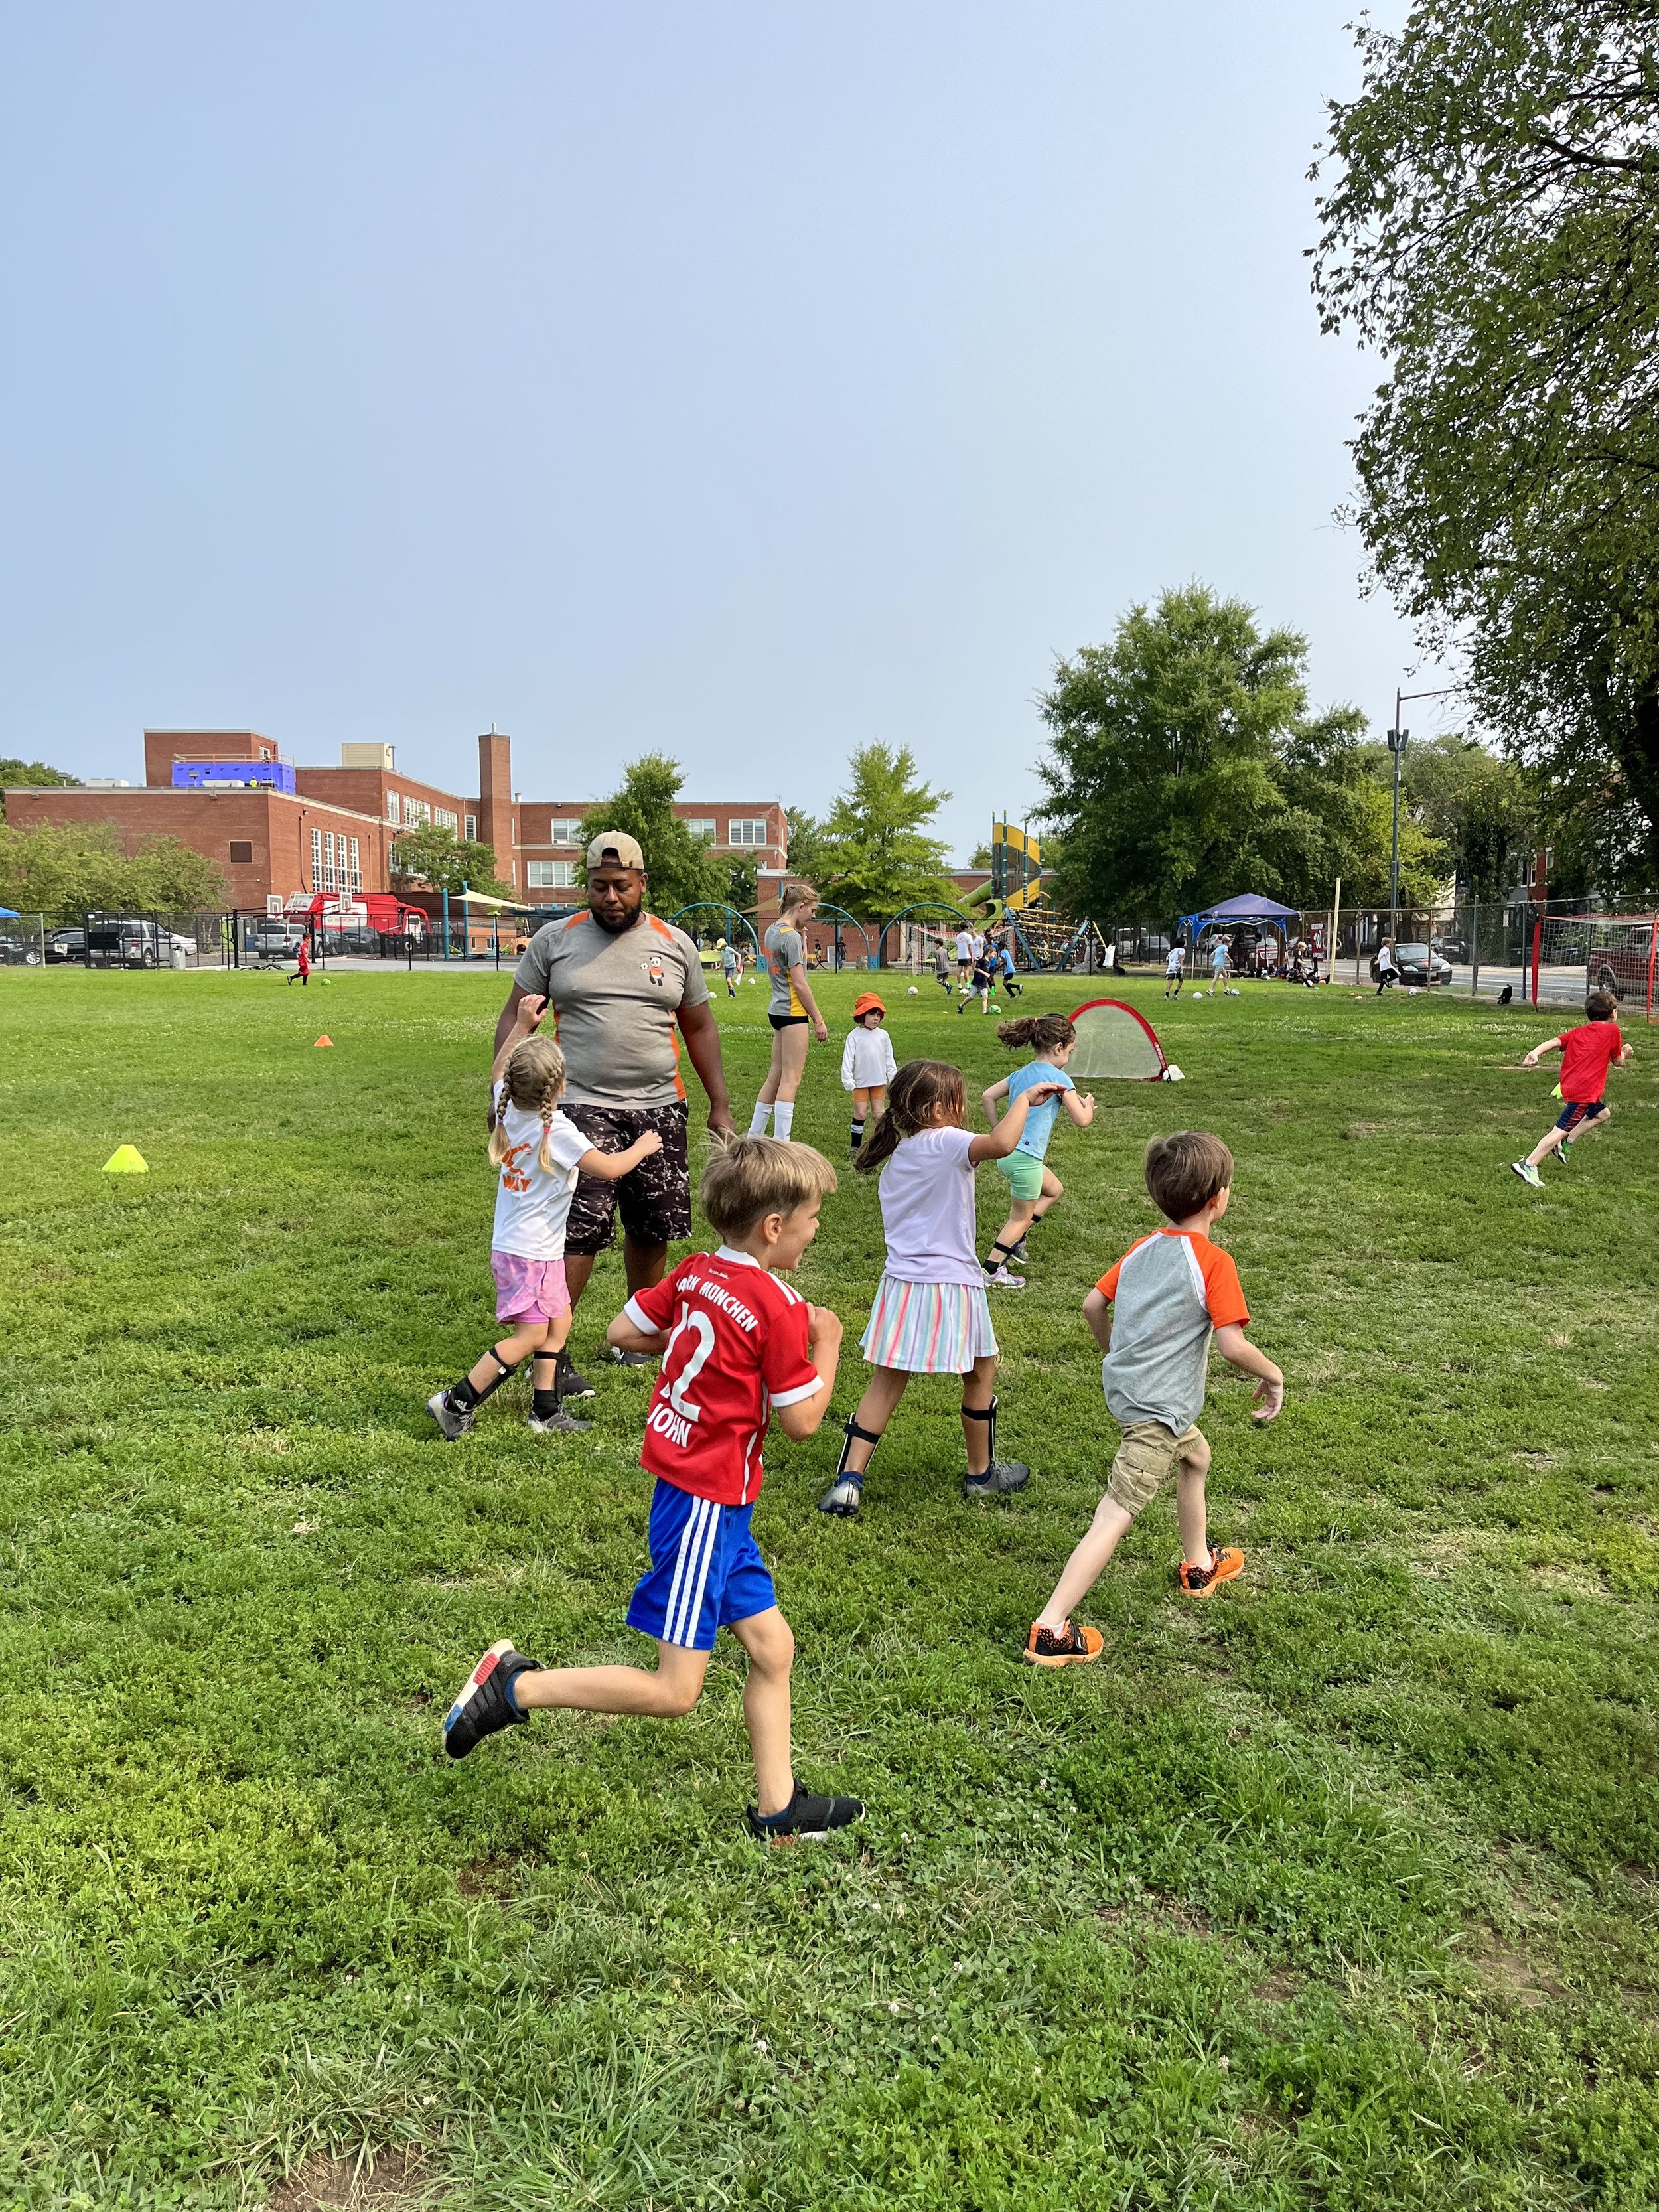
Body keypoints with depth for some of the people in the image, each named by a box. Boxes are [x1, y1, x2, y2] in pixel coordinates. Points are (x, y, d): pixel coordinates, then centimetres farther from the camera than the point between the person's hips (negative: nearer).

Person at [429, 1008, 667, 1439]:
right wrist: (642, 1147, -3)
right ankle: (457, 1402, -1)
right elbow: (609, 1169, -21)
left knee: (559, 1320, 16)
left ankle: (546, 1410, 20)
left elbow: (498, 1073, 22)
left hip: (511, 1245, 9)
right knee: (530, 1337, -4)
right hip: (531, 1253, -9)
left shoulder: (507, 1110, -1)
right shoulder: (557, 1130, -22)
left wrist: (521, 1026, 20)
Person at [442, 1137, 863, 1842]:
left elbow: (623, 1330, 11)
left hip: (702, 1496, 9)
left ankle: (778, 1807, 26)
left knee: (772, 1646, 16)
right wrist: (826, 1346, 2)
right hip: (707, 1501, -9)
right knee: (672, 1691, 0)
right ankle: (516, 1686, 2)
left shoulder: (695, 1273, 3)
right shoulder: (780, 1308, -18)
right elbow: (801, 1419, -12)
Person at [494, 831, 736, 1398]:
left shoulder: (675, 944, 7)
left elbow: (699, 1028, 13)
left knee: (652, 1229, 10)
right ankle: (549, 1352, 1)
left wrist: (719, 1107, 9)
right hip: (584, 1107, -3)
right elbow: (515, 1018, 5)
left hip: (660, 1108, 3)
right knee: (579, 1231, -10)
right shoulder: (555, 939, 2)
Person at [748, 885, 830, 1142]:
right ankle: (781, 1145, -5)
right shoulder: (792, 937, -15)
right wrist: (819, 1020, -13)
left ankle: (754, 1134, 21)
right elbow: (799, 983, -17)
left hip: (778, 1010, 9)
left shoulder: (772, 931, 12)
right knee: (791, 1079, -6)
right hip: (793, 1012, -9)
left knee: (776, 1074, 15)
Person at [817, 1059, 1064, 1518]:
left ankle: (849, 1480, 3)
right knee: (980, 1376, 15)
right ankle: (981, 1474, 30)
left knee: (887, 1380, 10)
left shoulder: (896, 1154, 10)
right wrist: (1025, 1098, -20)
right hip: (951, 1284, -6)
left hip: (901, 1282, 6)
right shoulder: (946, 1143, -15)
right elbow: (1002, 1144, -34)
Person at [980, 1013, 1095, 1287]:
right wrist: (1089, 1105, 10)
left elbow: (989, 1096, 13)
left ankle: (1014, 1239, 20)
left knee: (1055, 1190, 26)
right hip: (1025, 1158, -8)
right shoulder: (1059, 1078, -11)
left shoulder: (1021, 1073, 12)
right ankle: (992, 1270, 12)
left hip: (1006, 1152, 8)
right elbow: (1082, 1120, -11)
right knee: (1021, 1217, 9)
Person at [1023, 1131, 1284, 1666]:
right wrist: (1273, 1376, -1)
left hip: (1126, 1387, 9)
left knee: (1195, 1457, 33)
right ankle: (1051, 1631, -11)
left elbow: (1092, 1305, 13)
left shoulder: (1142, 1249, 8)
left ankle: (1198, 1567, 51)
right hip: (1159, 1407, -9)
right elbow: (1233, 1345, -20)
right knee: (1115, 1516, -9)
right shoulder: (1213, 1262, -14)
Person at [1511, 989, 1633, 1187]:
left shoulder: (1577, 1033, 17)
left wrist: (1535, 1052, -15)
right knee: (1561, 1130, -10)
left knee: (1602, 1113, 28)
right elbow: (1618, 1062, 10)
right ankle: (1528, 1165, -16)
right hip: (1583, 1091, -8)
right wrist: (1625, 1053, 30)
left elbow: (1555, 1041, -1)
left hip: (1570, 1086, 8)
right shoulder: (1612, 1030, 2)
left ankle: (1566, 1144, 18)